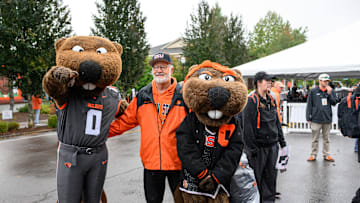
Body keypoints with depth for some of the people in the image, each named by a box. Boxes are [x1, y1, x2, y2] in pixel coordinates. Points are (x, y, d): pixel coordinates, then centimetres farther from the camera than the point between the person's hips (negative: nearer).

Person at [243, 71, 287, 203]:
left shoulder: (271, 100, 11)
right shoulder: (252, 101, -12)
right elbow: (248, 126, -15)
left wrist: (282, 141, 19)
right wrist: (251, 148, -17)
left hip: (272, 145, 7)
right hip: (259, 146, -7)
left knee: (271, 174, 12)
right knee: (257, 176, 4)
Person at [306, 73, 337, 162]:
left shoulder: (331, 91, 7)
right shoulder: (313, 91, -1)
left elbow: (334, 103, 3)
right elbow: (309, 105, -1)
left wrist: (329, 94, -10)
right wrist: (308, 117, -4)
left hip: (327, 119, 2)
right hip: (316, 119, -2)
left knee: (326, 139, 11)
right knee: (315, 139, 6)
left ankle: (326, 155, 21)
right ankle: (313, 155, 16)